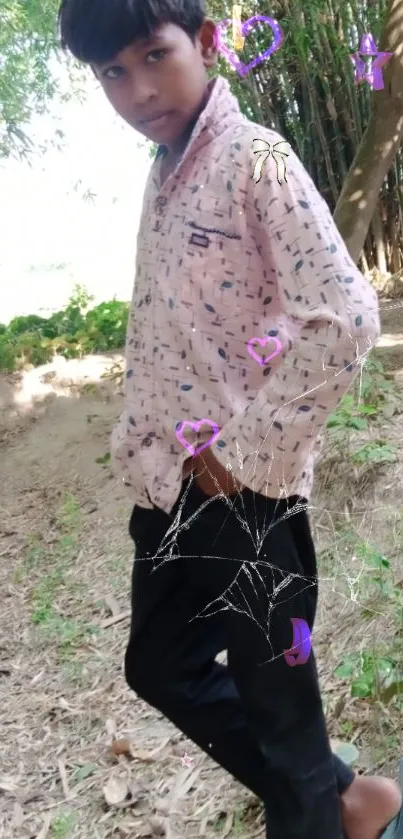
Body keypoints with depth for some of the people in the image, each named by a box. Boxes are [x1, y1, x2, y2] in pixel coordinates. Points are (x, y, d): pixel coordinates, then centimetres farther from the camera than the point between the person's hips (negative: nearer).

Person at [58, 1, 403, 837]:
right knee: (159, 664, 21)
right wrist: (142, 445, 11)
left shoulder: (254, 157, -14)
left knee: (275, 694, 9)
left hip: (248, 489, -9)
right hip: (171, 484, 9)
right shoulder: (161, 175, 11)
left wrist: (245, 449, -18)